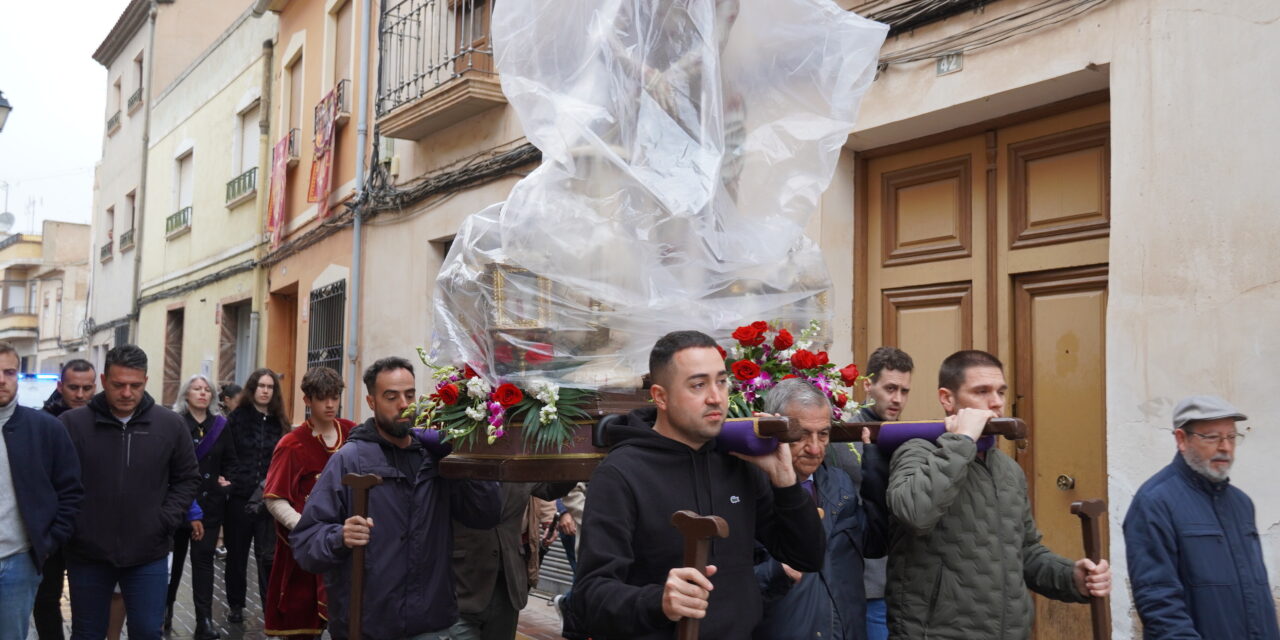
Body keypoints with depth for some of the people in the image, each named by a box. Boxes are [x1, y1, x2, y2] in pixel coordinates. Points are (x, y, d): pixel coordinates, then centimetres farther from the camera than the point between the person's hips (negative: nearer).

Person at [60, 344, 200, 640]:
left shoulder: (170, 424, -1)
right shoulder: (71, 423, -7)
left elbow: (188, 478, 8)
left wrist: (167, 520, -3)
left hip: (149, 554, 1)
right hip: (87, 554, 0)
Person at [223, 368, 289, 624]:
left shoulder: (280, 423, 5)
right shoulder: (236, 418, 1)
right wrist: (227, 481, -11)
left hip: (268, 499, 0)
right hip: (239, 497, 0)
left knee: (268, 556, -1)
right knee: (236, 554, 11)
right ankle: (235, 605, 25)